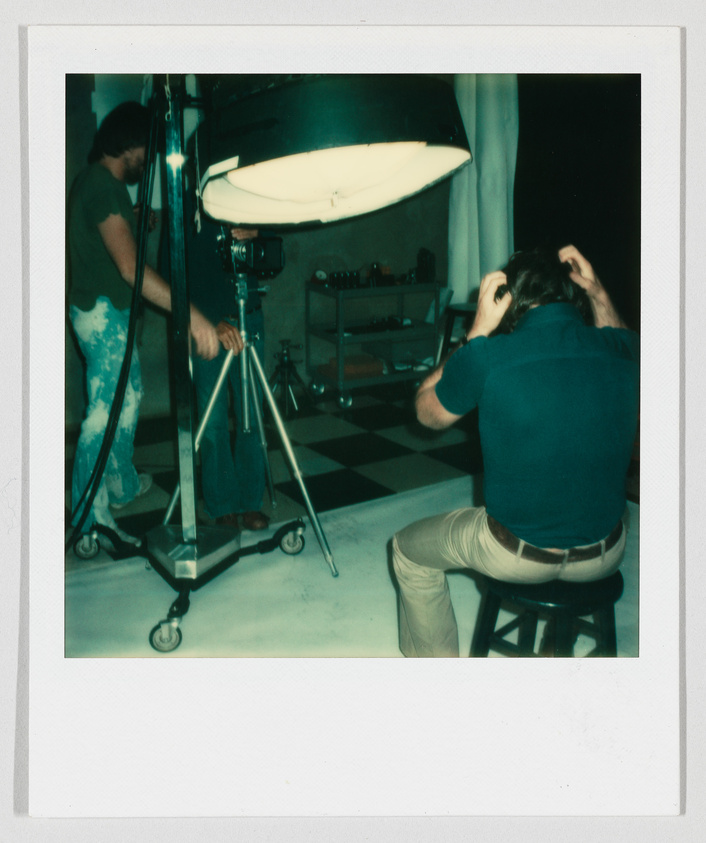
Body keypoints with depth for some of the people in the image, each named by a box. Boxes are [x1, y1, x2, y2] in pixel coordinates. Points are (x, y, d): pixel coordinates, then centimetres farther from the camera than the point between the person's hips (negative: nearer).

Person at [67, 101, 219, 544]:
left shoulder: (98, 181, 12)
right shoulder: (103, 185, -21)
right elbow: (130, 267, -33)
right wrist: (193, 316, -37)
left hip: (111, 311, 11)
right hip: (103, 312, -11)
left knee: (128, 393, 20)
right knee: (106, 410, -8)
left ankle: (123, 484, 35)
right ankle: (91, 518, -2)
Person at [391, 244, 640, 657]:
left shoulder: (487, 358, -21)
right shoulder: (622, 350, -9)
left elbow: (427, 412, 0)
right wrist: (600, 295, 9)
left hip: (516, 556, -4)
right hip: (606, 556, 4)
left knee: (408, 550, 24)